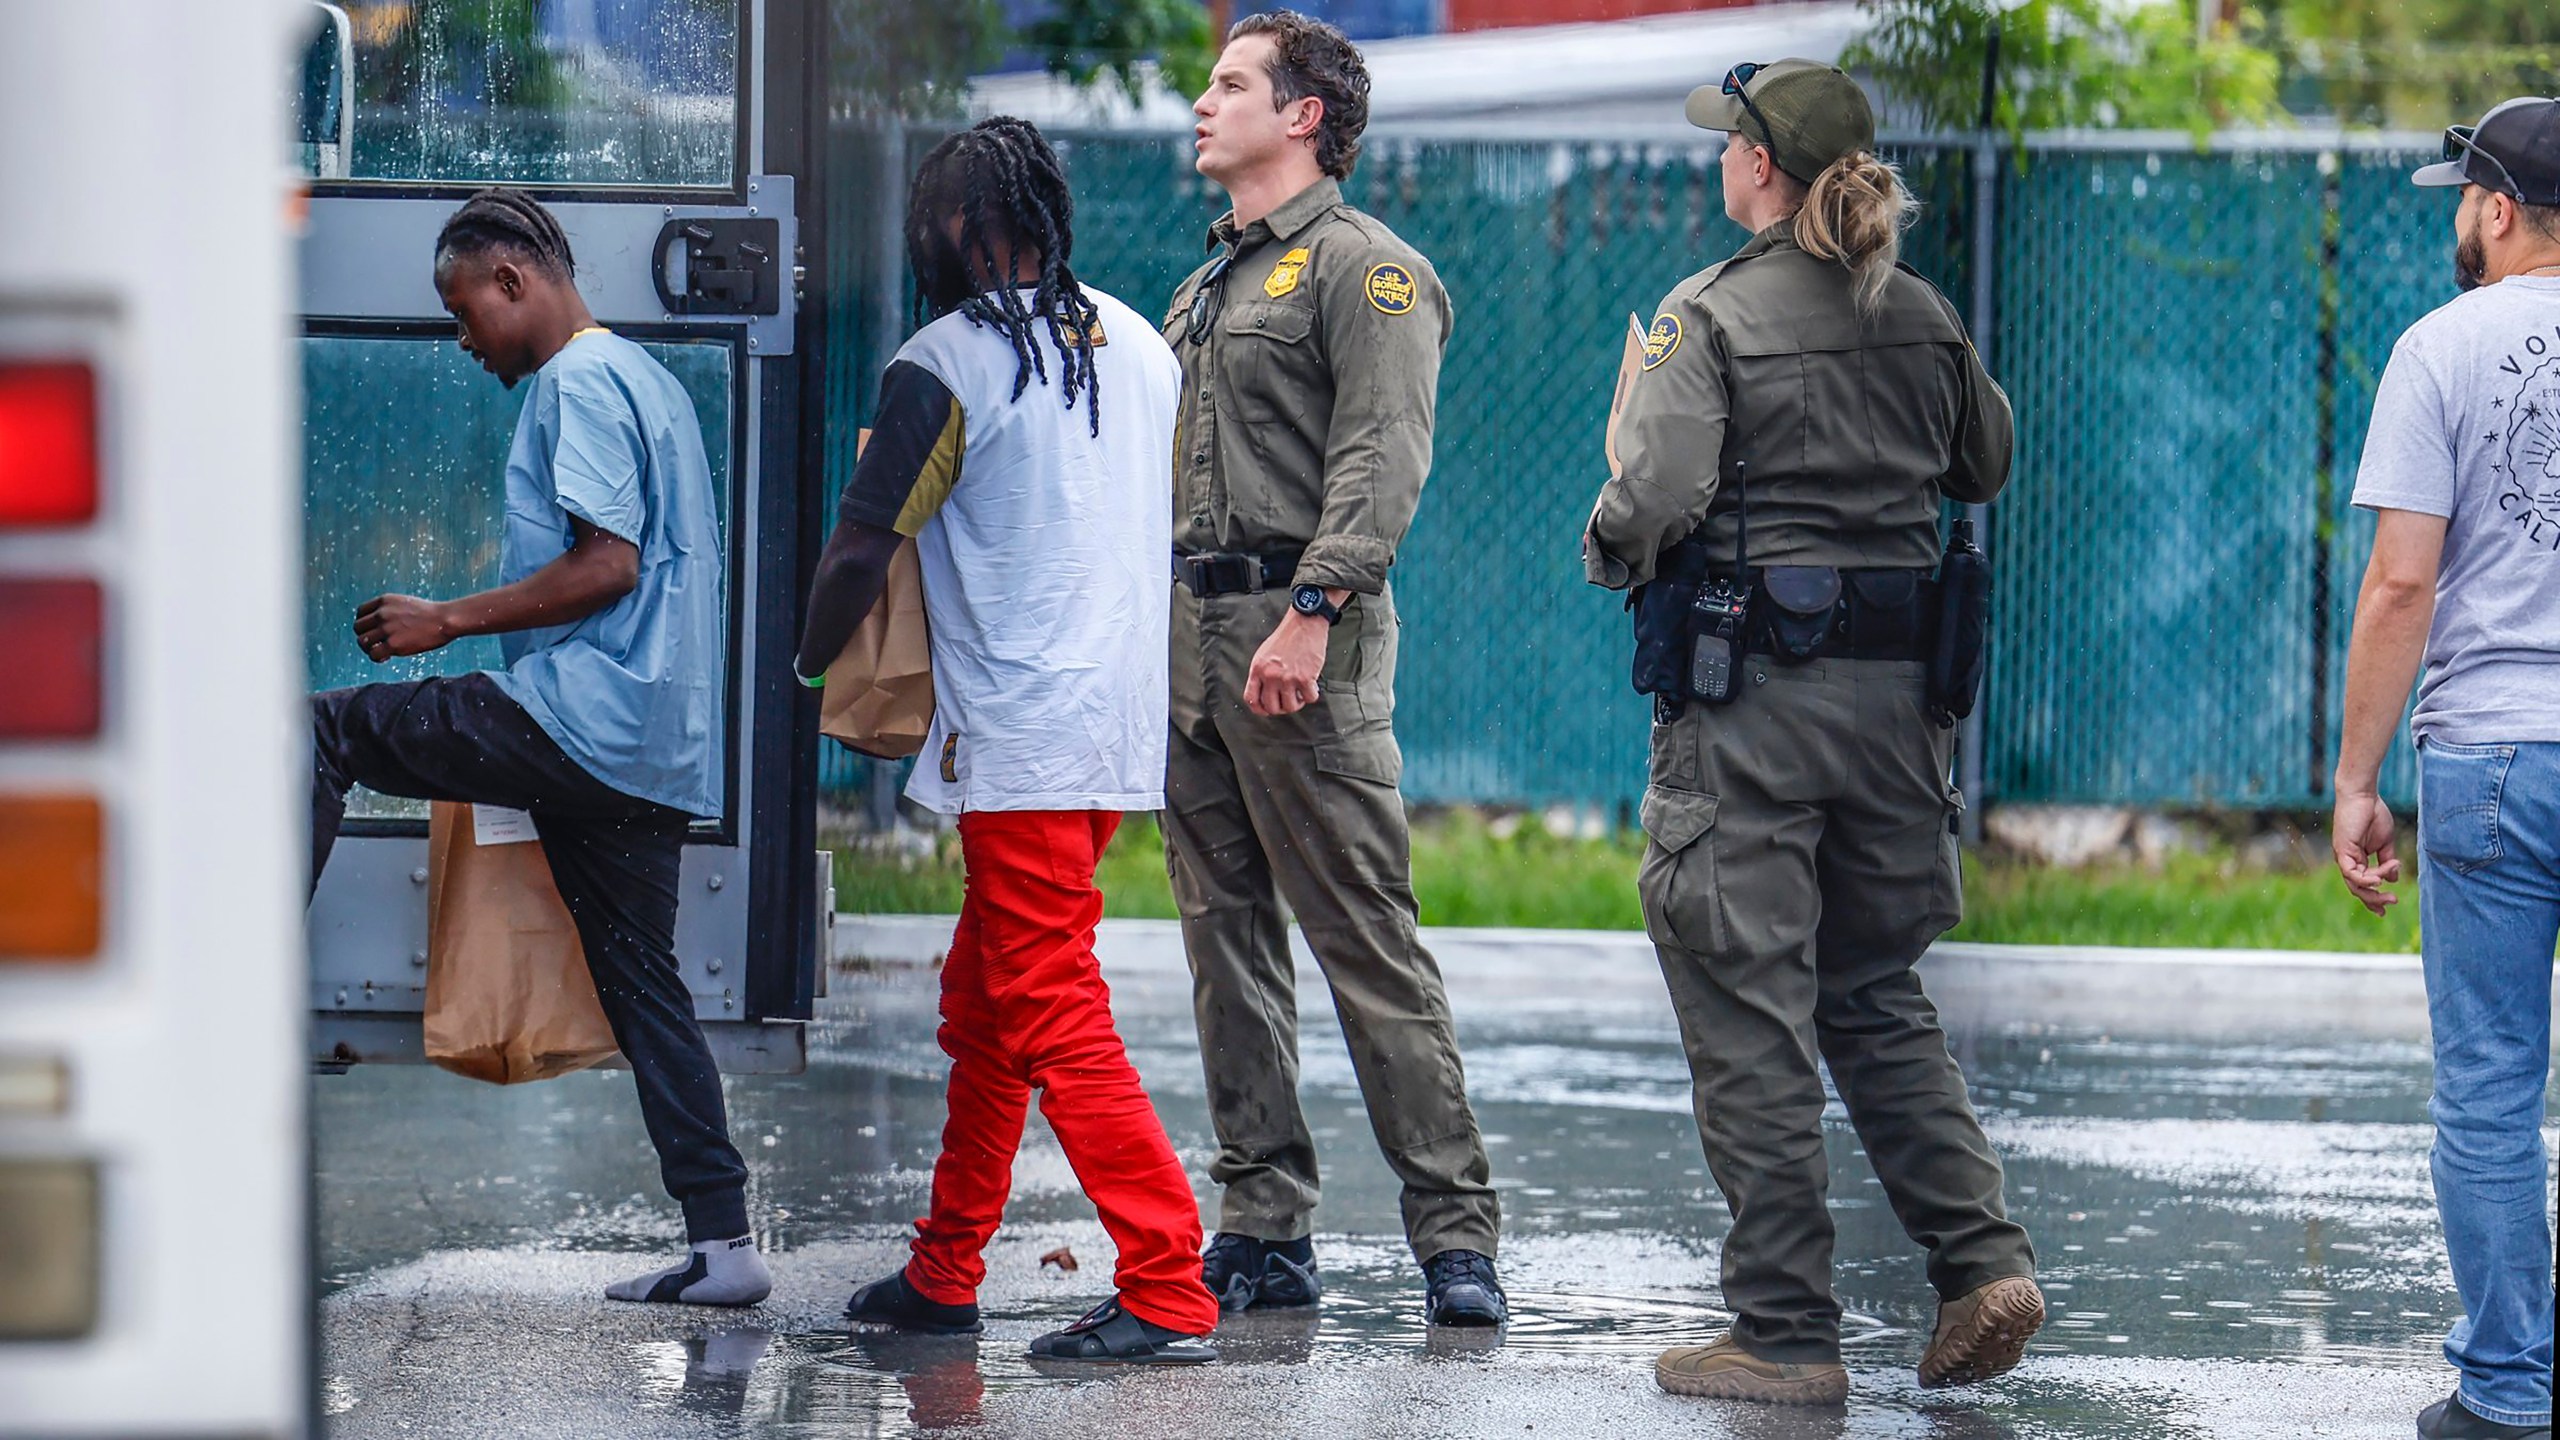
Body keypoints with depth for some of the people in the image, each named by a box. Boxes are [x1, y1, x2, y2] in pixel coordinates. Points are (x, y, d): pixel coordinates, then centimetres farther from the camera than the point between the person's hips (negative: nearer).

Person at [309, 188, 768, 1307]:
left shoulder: (577, 384, -9)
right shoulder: (644, 379, 23)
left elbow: (608, 565, -19)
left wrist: (449, 620, -13)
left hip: (578, 720, -10)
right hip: (656, 744, 10)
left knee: (324, 733, -7)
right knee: (641, 978, 9)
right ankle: (722, 1242, 6)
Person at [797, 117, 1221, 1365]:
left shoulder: (946, 363, -11)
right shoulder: (1140, 344, 11)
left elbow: (862, 551, -9)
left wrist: (813, 665, 8)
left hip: (1019, 745, -8)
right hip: (1121, 729, 8)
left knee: (1053, 1022, -9)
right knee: (980, 1006, 18)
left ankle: (1169, 1296, -15)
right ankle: (943, 1275, 24)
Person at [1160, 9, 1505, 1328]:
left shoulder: (1365, 269, -5)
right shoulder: (1207, 288, 22)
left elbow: (1382, 460, -15)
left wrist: (1310, 611, -24)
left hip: (1305, 640, -9)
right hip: (1185, 639, 9)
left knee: (1366, 938, -10)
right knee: (1227, 941, 7)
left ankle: (1453, 1226, -8)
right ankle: (1265, 1230, 10)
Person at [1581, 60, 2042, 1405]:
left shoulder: (1709, 318, -10)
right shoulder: (1921, 319, 7)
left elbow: (1653, 500, -20)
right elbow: (1985, 465, 21)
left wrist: (1609, 549, 1)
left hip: (1750, 697, -6)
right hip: (1895, 689, 6)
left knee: (1750, 1017, 0)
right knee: (1876, 996, 17)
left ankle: (1787, 1333, 1)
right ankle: (1984, 1257, 2)